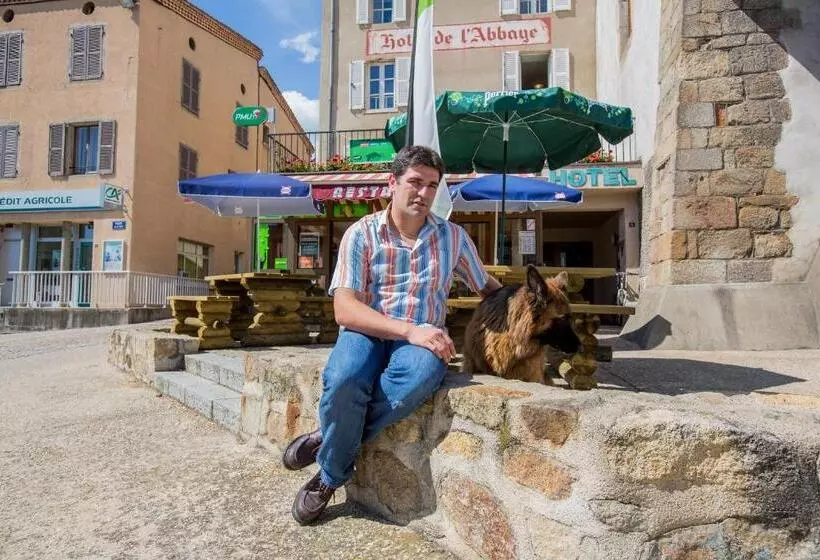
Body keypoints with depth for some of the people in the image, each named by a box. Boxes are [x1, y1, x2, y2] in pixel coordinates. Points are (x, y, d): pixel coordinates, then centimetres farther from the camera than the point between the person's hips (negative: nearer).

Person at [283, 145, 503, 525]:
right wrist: (408, 329, -23)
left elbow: (488, 287, 24)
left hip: (422, 338, 2)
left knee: (420, 374, -36)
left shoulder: (453, 236, 10)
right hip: (366, 331, -1)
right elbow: (344, 309, -11)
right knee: (344, 382, -36)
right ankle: (332, 474, -3)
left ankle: (327, 442, -12)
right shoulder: (362, 233, 1)